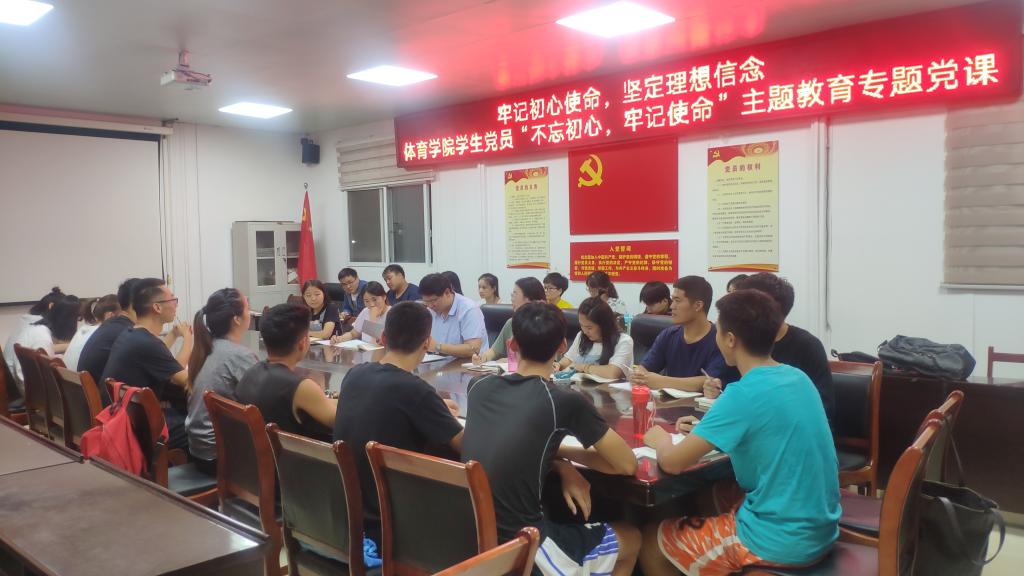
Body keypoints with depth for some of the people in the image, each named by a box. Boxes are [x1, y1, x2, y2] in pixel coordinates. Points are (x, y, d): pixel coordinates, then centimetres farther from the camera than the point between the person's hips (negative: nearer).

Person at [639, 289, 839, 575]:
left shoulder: (743, 394, -22)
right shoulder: (798, 378, 2)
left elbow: (673, 463, -20)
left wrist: (660, 441, 2)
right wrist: (707, 431, 15)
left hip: (780, 542, -8)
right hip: (820, 531, 8)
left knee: (650, 539, 12)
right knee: (704, 514, 29)